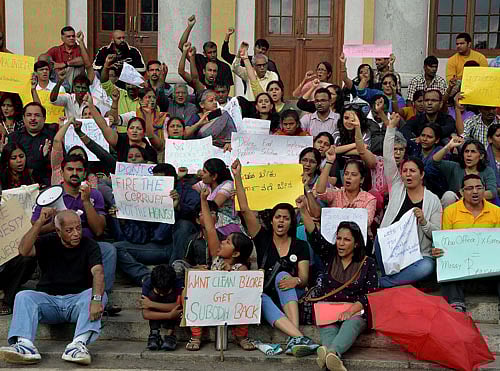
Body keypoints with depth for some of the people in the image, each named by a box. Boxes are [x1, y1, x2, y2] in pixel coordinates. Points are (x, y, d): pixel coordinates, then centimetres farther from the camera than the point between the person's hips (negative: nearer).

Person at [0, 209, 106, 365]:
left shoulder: (89, 245, 0)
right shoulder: (48, 243, 6)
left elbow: (98, 272, -18)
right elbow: (24, 251, -14)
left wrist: (96, 298, -38)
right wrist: (40, 222, -20)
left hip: (77, 300, -1)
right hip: (49, 299, 2)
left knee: (100, 294, -30)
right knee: (23, 296, -23)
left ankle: (79, 344, -47)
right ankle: (25, 346, -43)